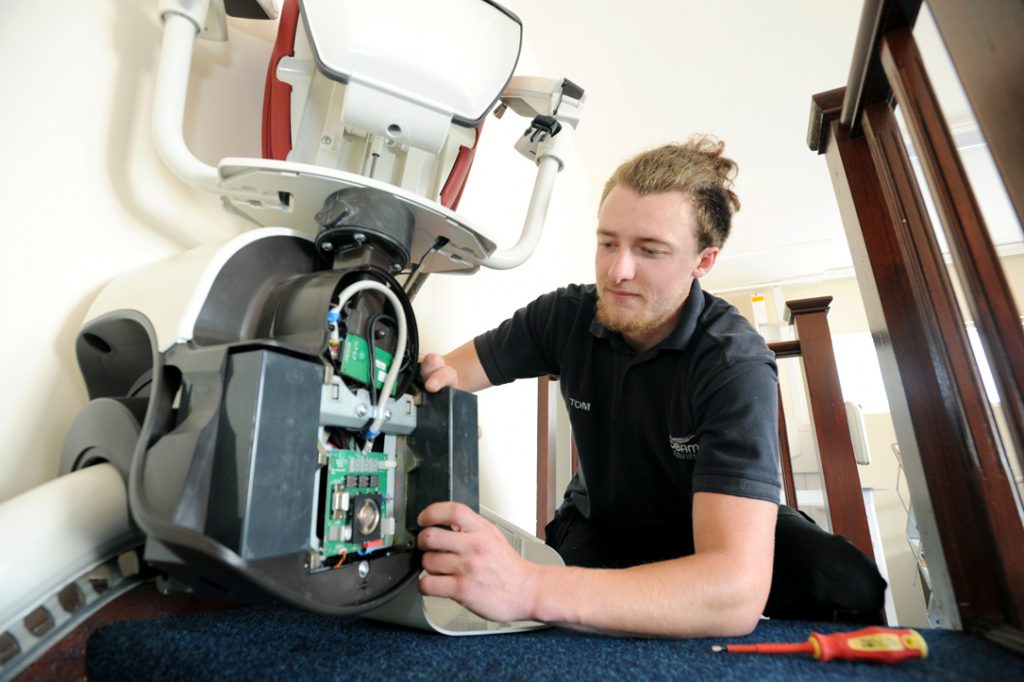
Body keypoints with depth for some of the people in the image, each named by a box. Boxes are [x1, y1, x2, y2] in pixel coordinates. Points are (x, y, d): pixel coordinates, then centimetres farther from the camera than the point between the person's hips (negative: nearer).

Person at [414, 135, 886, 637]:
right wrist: (438, 377, -36)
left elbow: (737, 589, -41)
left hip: (719, 525, 0)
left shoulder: (735, 363, -31)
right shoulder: (566, 315, -19)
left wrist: (529, 590, -53)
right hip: (600, 521, 1)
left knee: (846, 586, -27)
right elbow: (456, 369, -10)